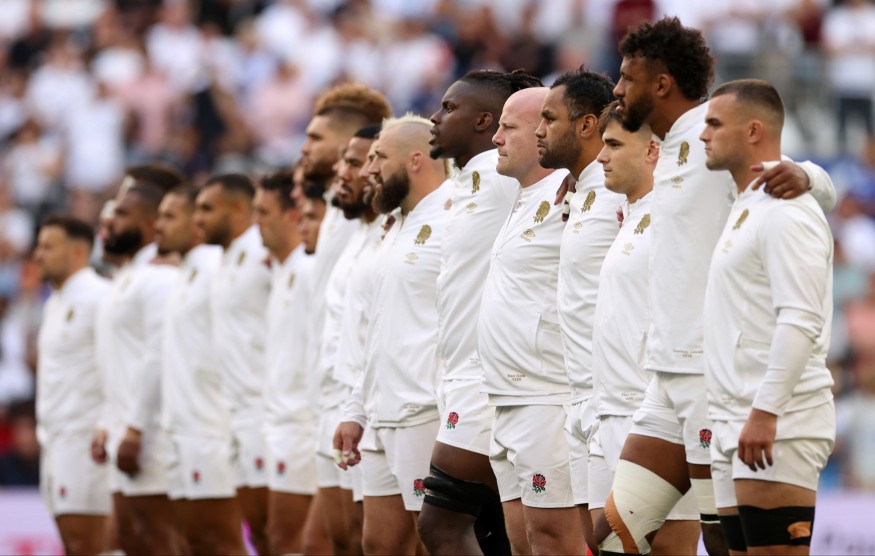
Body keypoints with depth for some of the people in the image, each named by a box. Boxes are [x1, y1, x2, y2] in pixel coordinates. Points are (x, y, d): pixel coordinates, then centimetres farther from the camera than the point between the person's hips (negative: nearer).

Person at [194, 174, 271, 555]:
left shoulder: (262, 254, -11)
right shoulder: (227, 261, 19)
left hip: (264, 405, -9)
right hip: (238, 409, 9)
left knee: (271, 520, -8)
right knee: (257, 525, 9)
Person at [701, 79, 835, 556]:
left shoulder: (784, 210, -12)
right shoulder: (746, 208, 20)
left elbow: (800, 322, -21)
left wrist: (765, 412, -25)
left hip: (777, 425, -10)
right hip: (737, 423, 10)